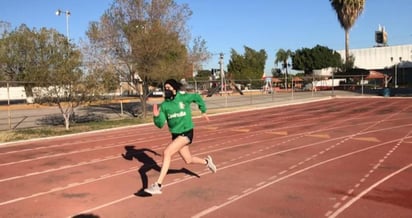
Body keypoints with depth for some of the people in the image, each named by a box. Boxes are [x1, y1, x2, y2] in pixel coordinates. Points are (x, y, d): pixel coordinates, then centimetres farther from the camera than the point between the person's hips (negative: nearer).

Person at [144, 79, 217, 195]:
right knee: (188, 160, 17)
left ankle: (158, 186, -19)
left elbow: (197, 97, 11)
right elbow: (160, 124, -4)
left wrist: (203, 111, 17)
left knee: (166, 152, -23)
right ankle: (206, 161, 51)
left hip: (186, 133, -5)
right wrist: (156, 116, -23)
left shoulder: (184, 97, -10)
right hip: (175, 134, 6)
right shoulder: (164, 105, -2)